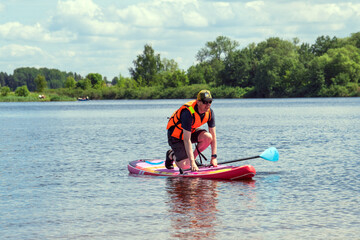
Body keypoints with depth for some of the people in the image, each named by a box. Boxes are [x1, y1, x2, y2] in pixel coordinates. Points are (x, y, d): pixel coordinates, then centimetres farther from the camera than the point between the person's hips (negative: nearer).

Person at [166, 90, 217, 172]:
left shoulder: (210, 112, -15)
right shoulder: (188, 113, -35)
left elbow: (213, 136, -8)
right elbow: (187, 140, -35)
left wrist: (214, 157, -15)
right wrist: (192, 163, -38)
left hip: (191, 131, 6)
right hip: (175, 134, -6)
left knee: (208, 137, -24)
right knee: (185, 166, -18)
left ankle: (194, 157, 1)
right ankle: (171, 155, 15)